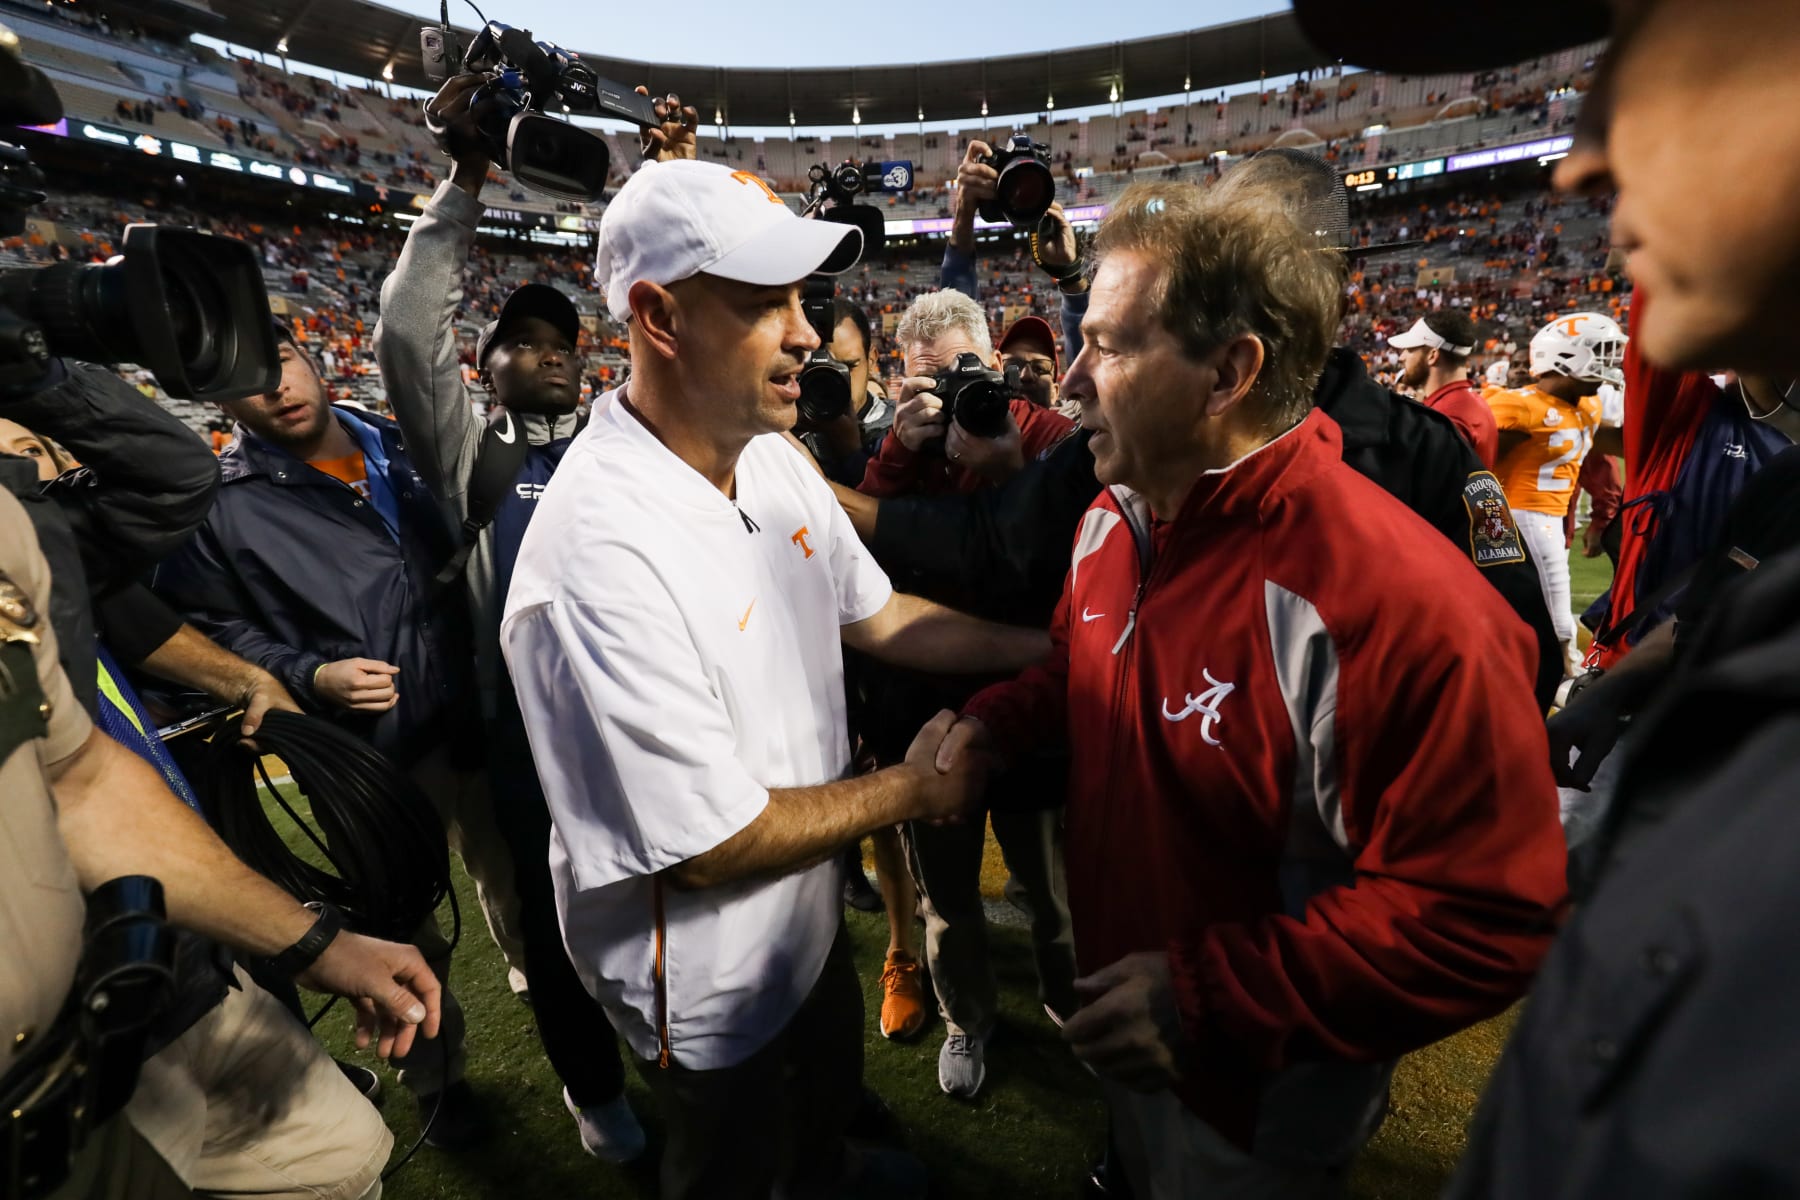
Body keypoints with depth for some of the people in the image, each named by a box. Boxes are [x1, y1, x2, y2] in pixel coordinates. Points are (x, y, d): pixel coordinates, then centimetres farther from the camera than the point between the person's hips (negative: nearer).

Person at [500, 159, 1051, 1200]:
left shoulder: (775, 460, -9)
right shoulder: (600, 554, -36)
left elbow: (876, 616, 2)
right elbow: (713, 843, -30)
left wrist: (1055, 645, -3)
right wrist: (914, 788, -18)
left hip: (811, 907, 8)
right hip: (707, 982, -8)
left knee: (834, 1087, 37)